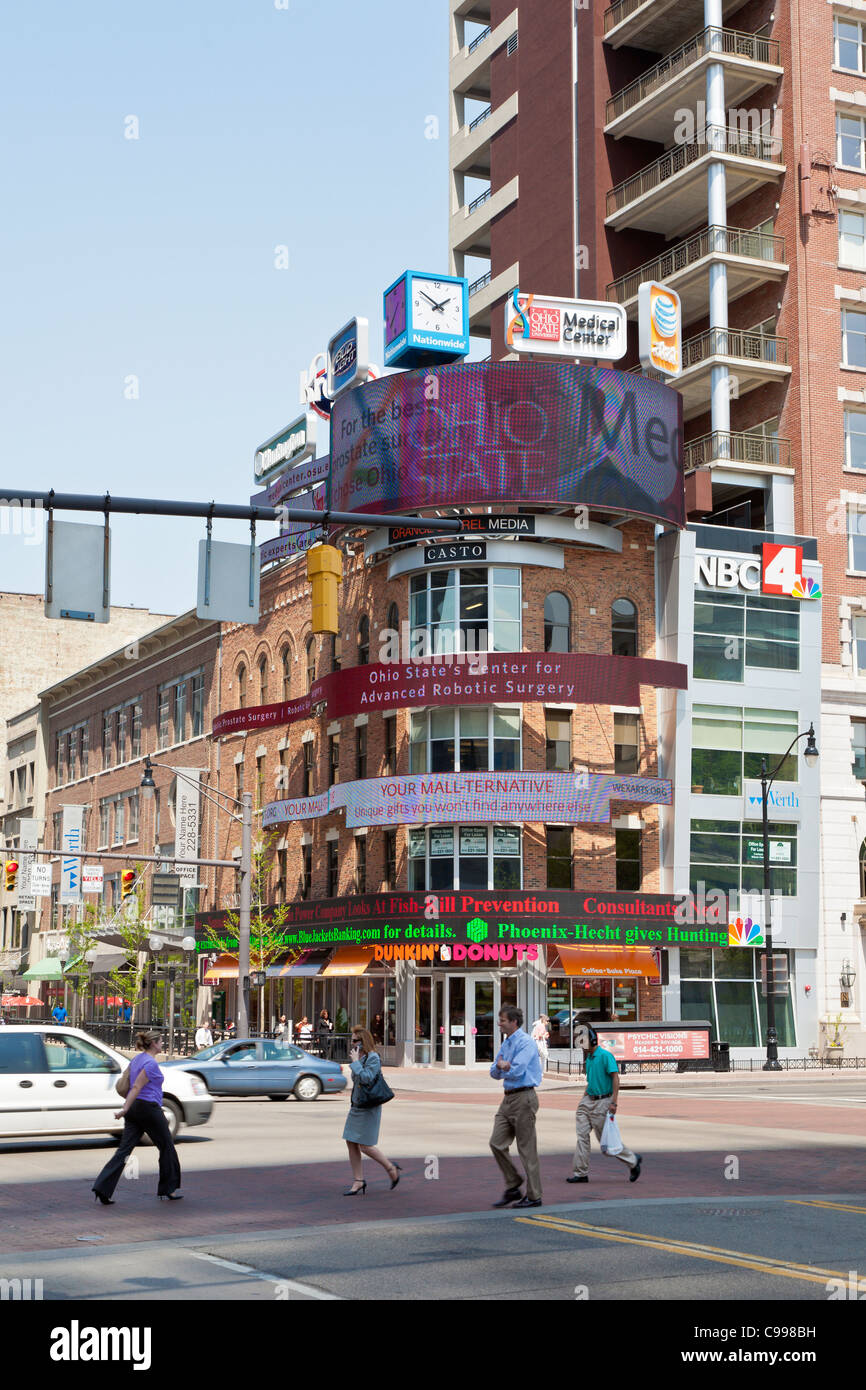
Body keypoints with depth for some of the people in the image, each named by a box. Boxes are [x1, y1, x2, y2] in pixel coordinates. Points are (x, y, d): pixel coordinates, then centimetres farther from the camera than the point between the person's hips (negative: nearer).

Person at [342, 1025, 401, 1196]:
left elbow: (366, 1078, -26)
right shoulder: (361, 1057, 13)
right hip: (356, 1106, 9)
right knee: (351, 1143, 5)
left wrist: (355, 1062, -19)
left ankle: (392, 1169, 11)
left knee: (364, 1146, -8)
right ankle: (358, 1183, 11)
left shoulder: (373, 1058, -14)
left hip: (368, 1108, -9)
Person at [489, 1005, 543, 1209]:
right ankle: (512, 1188, 13)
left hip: (523, 1098, -9)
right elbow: (494, 1073, 15)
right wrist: (502, 1066, -7)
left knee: (527, 1149, -3)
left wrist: (502, 1067, -2)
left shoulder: (525, 1043, -13)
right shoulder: (506, 1044, 16)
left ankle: (534, 1196, 5)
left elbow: (516, 1071, -22)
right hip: (508, 1098, 9)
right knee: (497, 1143, 3)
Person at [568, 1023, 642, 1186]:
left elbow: (615, 1078, -17)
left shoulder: (605, 1056, -13)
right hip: (588, 1100, 8)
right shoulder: (588, 1058, 13)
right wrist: (584, 1100, 21)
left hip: (602, 1102, -8)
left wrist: (613, 1102, -22)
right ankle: (581, 1173, 5)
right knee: (582, 1134, 1)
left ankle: (633, 1160, 16)